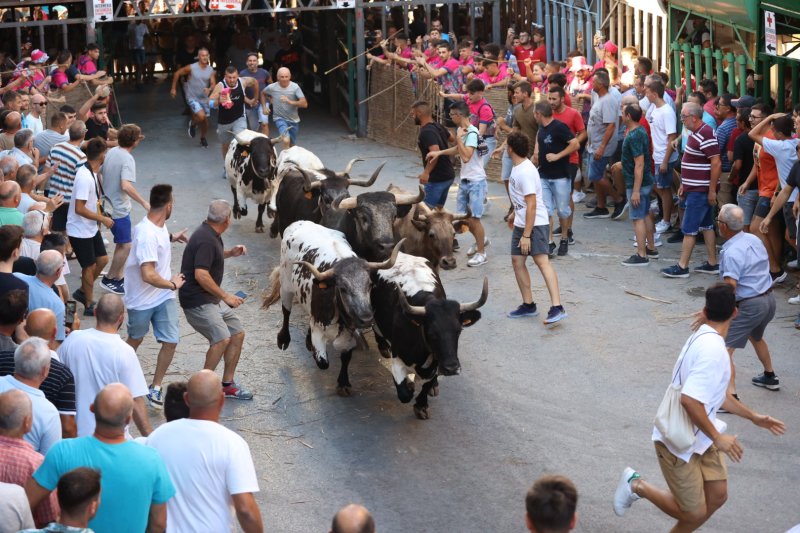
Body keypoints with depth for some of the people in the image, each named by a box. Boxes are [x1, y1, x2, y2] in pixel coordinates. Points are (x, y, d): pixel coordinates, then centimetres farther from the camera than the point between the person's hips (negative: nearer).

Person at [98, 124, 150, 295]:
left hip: (109, 205, 9)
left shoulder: (111, 151, 3)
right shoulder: (127, 159, -23)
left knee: (121, 244, 19)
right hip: (120, 209, -9)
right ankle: (109, 279, 7)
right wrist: (144, 203, -29)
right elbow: (126, 186, -35)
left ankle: (118, 278, 25)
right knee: (125, 246, 1)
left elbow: (101, 174, 16)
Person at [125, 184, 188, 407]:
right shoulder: (147, 235, -31)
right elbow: (149, 275, -35)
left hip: (164, 297, 6)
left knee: (171, 341, -3)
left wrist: (171, 237, 15)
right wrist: (173, 284, -21)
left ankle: (155, 388, 12)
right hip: (143, 300, -6)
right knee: (136, 340, 16)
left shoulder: (159, 225, -3)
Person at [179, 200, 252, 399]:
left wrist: (229, 253, 17)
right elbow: (201, 275, -27)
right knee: (222, 338, -24)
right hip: (196, 301, -11)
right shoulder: (206, 240, -21)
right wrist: (225, 296, -20)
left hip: (211, 300, 11)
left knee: (237, 333, 10)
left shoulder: (210, 234, 11)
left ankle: (228, 384, 18)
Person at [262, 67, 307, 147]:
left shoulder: (295, 87, -15)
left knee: (292, 145, 16)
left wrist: (290, 102, -36)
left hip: (293, 120, 2)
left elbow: (305, 104, -23)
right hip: (279, 118, -2)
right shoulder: (272, 87, -10)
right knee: (286, 138, -32)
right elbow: (263, 93, 14)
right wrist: (264, 107, 5)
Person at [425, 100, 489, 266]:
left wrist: (458, 138, -20)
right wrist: (439, 152, 18)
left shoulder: (472, 133, -20)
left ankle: (481, 253, 4)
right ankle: (481, 239, 35)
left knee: (474, 217, -5)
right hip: (464, 181, 9)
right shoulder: (462, 131, 8)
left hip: (476, 182, -9)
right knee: (462, 215, 13)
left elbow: (466, 156, -28)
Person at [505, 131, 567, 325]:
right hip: (521, 223, 10)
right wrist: (515, 215, 35)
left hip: (536, 224, -10)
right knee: (517, 261, 11)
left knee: (542, 261, -17)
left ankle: (557, 308, -24)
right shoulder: (517, 168, 9)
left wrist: (526, 235, -23)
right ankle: (528, 305, 20)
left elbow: (531, 205, -23)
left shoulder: (526, 172, -21)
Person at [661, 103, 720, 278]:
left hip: (700, 191, -10)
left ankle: (682, 267, -1)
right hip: (695, 188, 10)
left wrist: (712, 190, -21)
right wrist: (684, 183, 19)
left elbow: (716, 163, -23)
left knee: (689, 229, -6)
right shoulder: (696, 133, 12)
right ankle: (712, 264, 19)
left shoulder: (705, 135, -20)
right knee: (707, 226, 13)